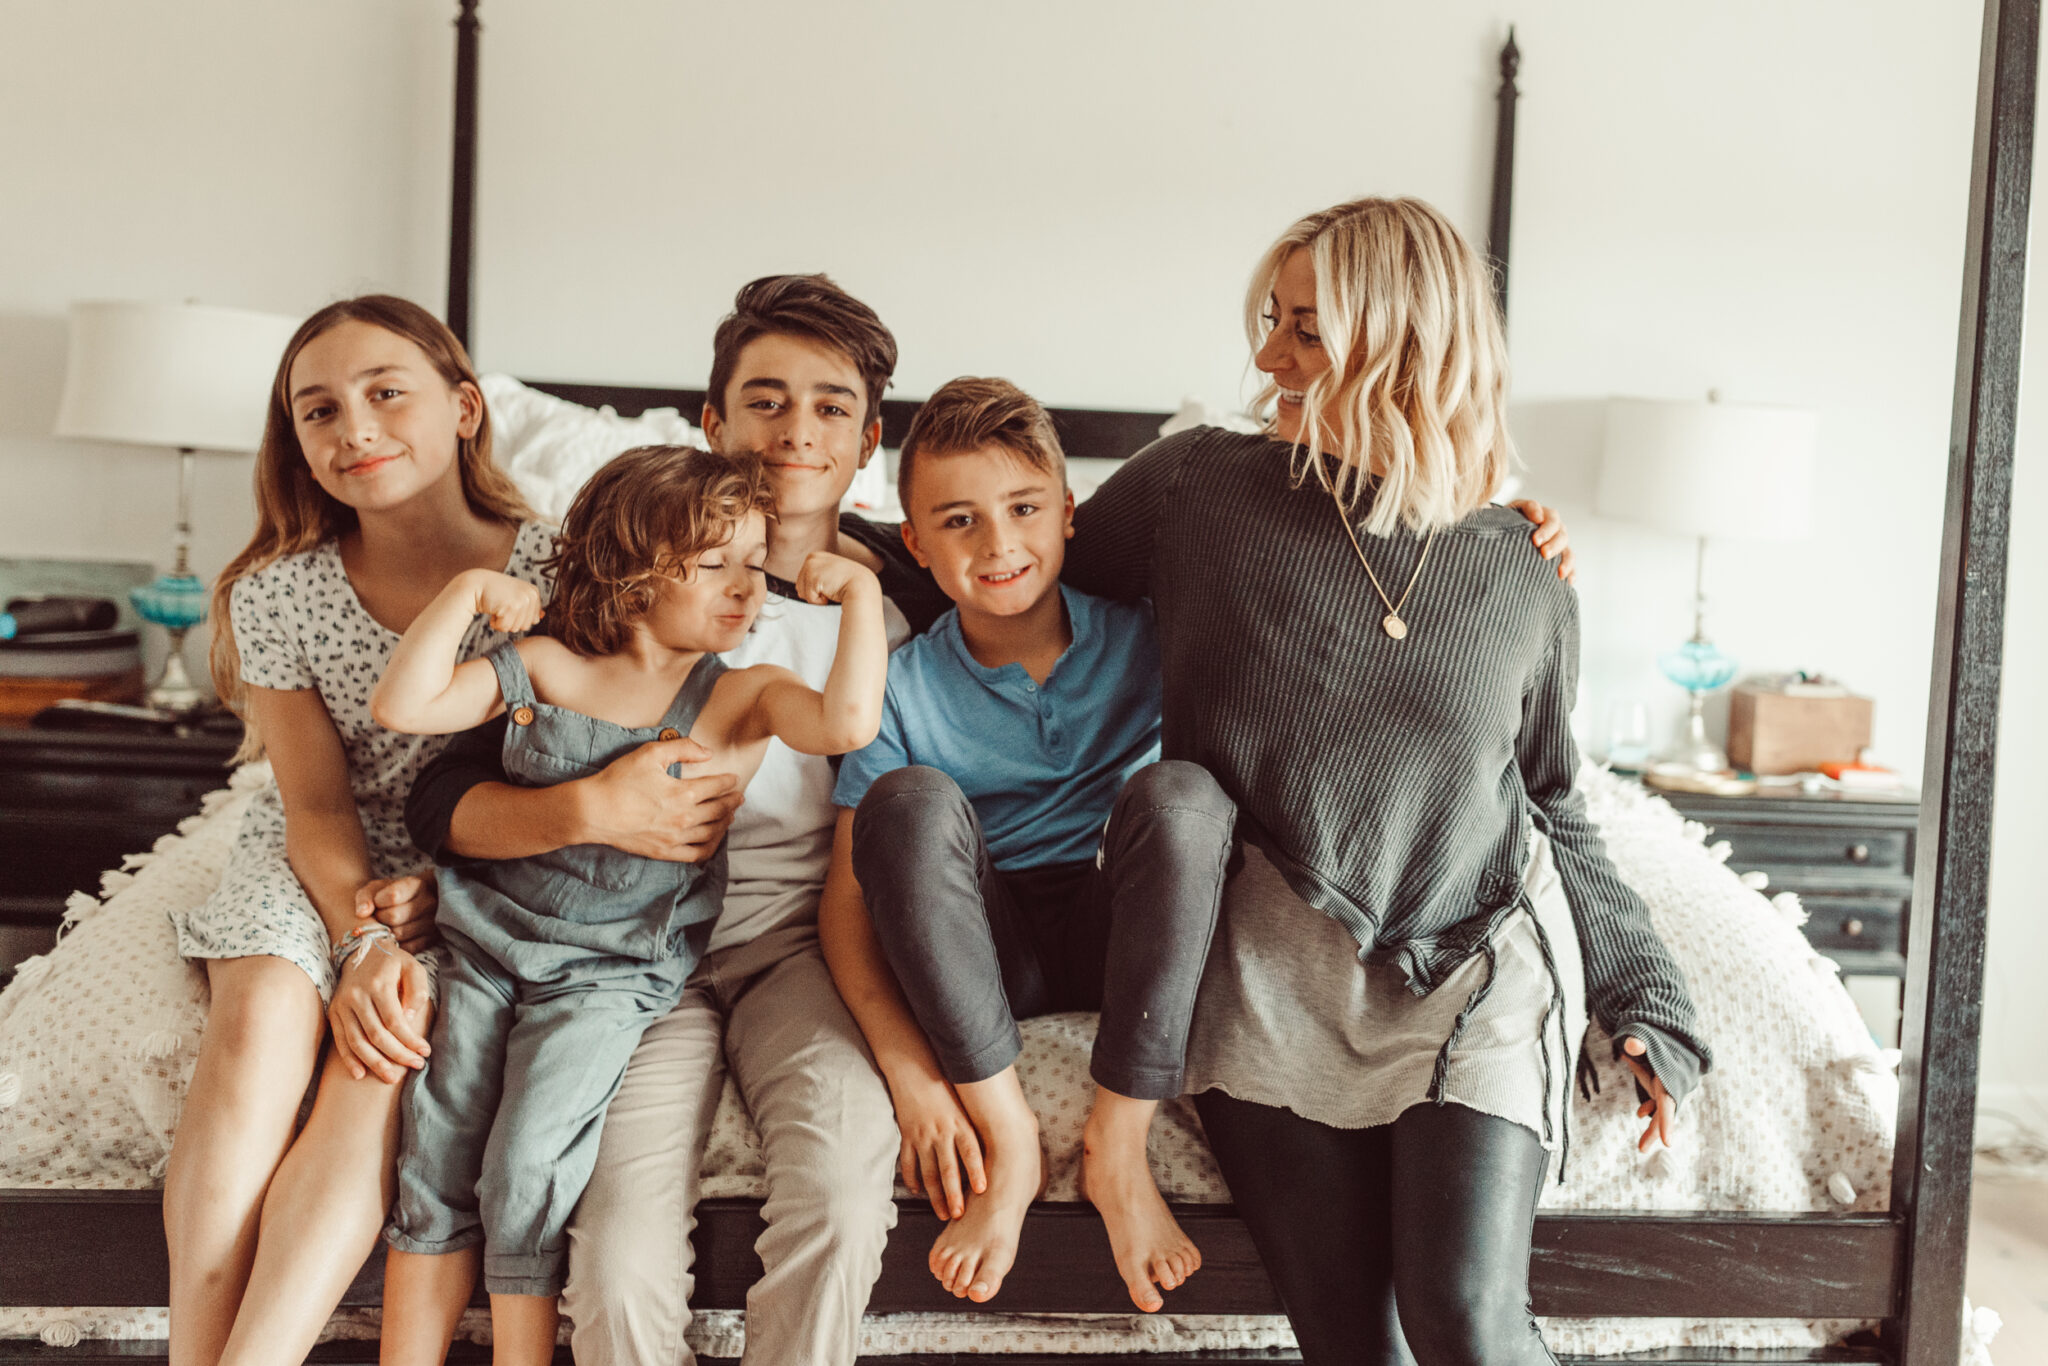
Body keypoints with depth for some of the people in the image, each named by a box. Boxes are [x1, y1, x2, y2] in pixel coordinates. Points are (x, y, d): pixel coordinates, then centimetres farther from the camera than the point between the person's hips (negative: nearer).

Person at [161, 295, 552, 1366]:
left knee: (386, 1046, -29)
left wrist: (440, 892, -19)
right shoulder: (278, 595, -6)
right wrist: (363, 937, -24)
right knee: (262, 1015, -28)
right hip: (321, 864, 2)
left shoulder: (550, 573, -11)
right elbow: (318, 802, -7)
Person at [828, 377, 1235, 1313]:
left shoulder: (1143, 637, -4)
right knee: (912, 799, -28)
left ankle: (1119, 1146, -22)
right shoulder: (904, 688, -7)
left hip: (1119, 940, 1)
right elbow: (849, 902, -9)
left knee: (1179, 791, -28)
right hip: (981, 952, 0)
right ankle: (1007, 1138, -23)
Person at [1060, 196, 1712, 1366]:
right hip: (1278, 976, 0)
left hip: (1477, 971, 0)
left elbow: (1555, 811, 12)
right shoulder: (1199, 488, 0)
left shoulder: (1522, 578, 3)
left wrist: (1644, 1001, 11)